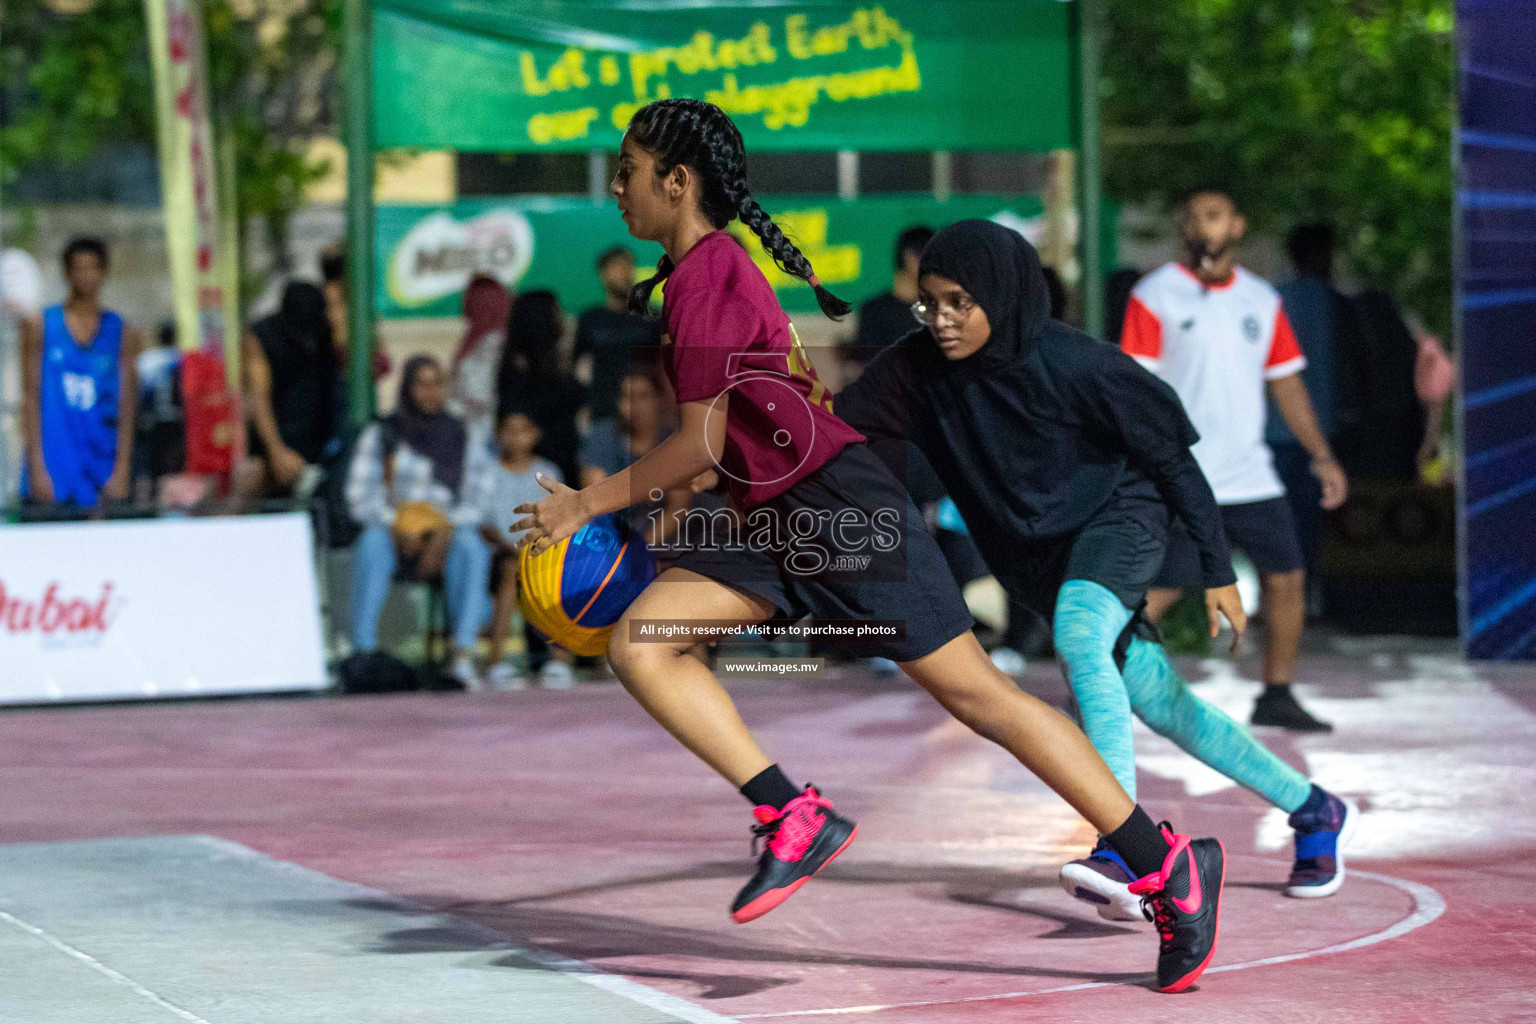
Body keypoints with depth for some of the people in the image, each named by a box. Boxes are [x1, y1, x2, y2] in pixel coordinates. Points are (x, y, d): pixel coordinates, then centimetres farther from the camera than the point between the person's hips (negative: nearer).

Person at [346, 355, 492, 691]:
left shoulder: (467, 440, 11)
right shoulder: (380, 435, 9)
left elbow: (478, 500, 1)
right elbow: (360, 496, 0)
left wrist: (445, 531, -18)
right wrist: (397, 527, -17)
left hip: (447, 538, 0)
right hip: (393, 532, 0)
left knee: (471, 547, -34)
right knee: (373, 544, -36)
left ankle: (463, 657, -44)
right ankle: (363, 656, -42)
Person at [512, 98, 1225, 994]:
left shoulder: (706, 274, -13)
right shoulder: (703, 269, 16)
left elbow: (702, 445, -16)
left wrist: (588, 505, -6)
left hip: (840, 503, -10)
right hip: (778, 520, 10)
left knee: (974, 691, -7)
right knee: (639, 642, -5)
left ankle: (1169, 864, -2)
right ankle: (795, 818, -9)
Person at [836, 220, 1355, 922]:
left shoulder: (1077, 365, -23)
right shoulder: (919, 371, -11)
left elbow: (1171, 456, -15)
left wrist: (1217, 570, -11)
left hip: (1119, 521, -6)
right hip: (1038, 558, 6)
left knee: (1078, 633, -35)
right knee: (1158, 703, 10)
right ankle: (1310, 809, 30)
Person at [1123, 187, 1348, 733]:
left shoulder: (1261, 299, 11)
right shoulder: (1155, 295, -4)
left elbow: (1285, 382, 16)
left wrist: (1321, 456, 11)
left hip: (1252, 477, 5)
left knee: (1286, 577, 5)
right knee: (1161, 589, -11)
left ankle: (1276, 696, 19)